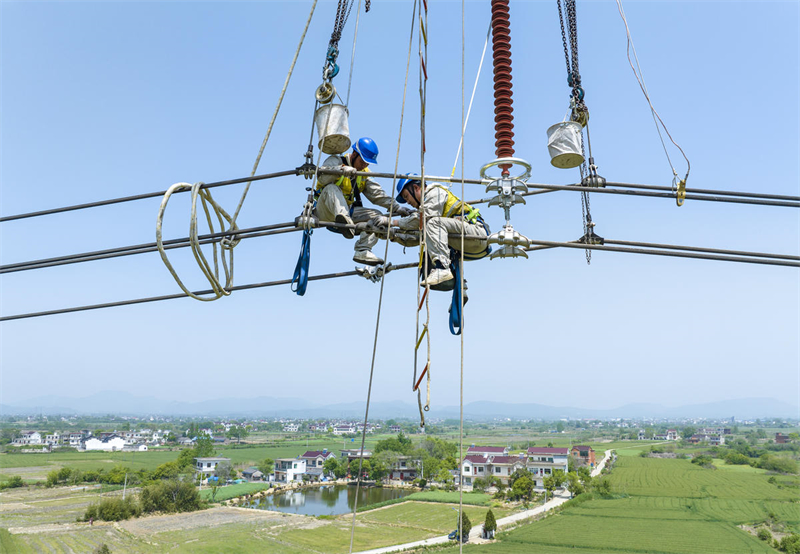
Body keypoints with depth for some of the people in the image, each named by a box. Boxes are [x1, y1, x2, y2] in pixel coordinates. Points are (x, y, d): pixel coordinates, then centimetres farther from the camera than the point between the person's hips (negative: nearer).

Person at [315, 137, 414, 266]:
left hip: (348, 213, 6)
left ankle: (363, 251, -22)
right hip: (326, 212, -6)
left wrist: (397, 208, -2)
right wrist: (342, 169, -39)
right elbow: (322, 178, -23)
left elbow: (377, 194, 10)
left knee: (376, 216, -9)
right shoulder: (335, 161, -3)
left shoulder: (364, 173, 16)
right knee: (331, 188, -33)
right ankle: (343, 219, -60)